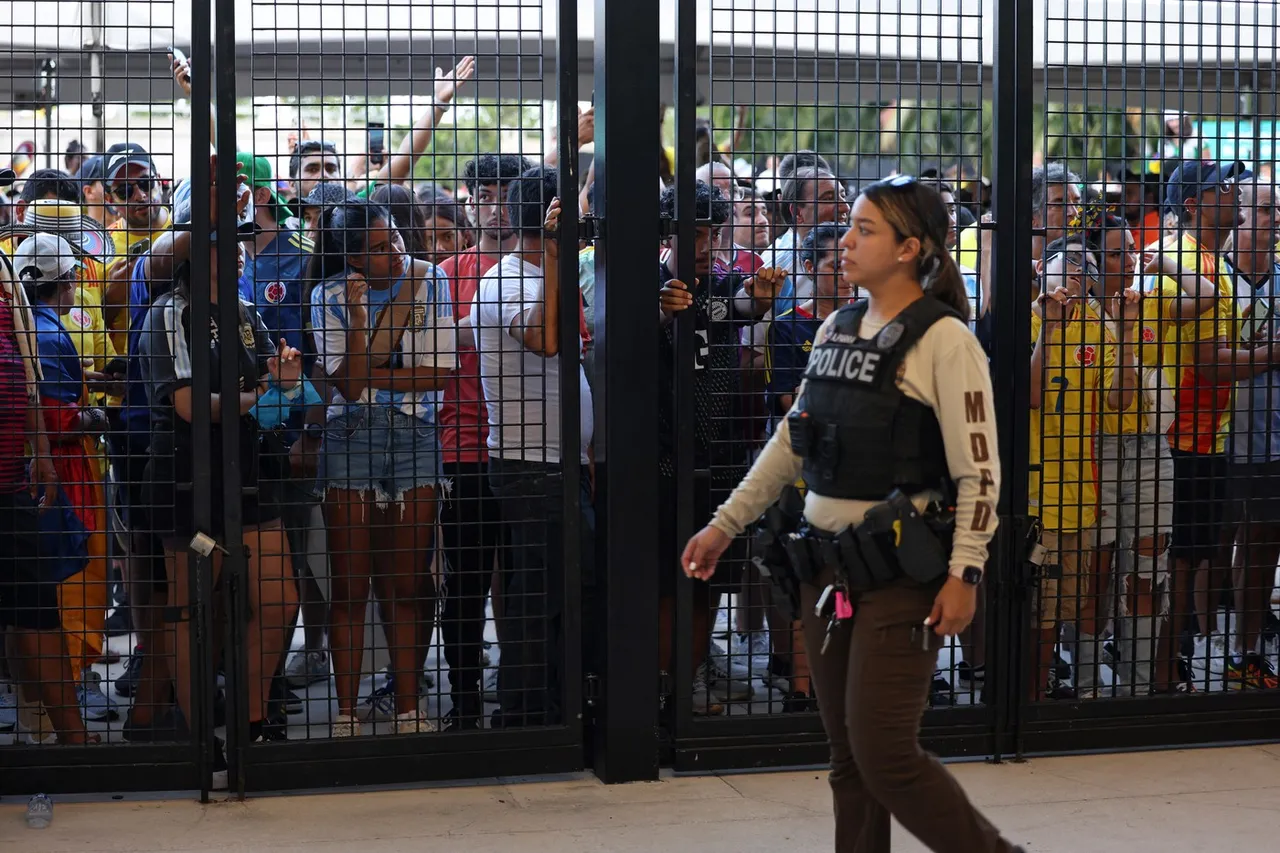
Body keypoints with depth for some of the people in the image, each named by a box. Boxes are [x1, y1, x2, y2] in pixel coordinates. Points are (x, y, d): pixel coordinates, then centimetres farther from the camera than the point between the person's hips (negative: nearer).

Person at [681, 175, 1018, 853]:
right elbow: (791, 441, 18)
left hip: (900, 571, -7)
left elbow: (979, 471, -12)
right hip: (828, 567, 7)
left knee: (884, 755, -8)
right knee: (847, 758, 11)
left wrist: (964, 574, -18)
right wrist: (724, 525, 17)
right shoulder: (836, 329, 11)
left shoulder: (944, 340, -10)